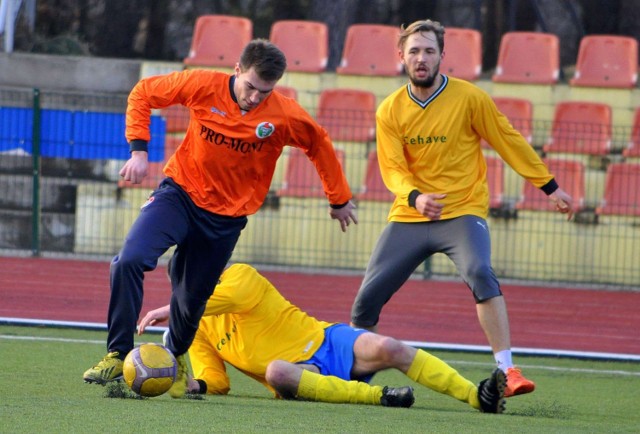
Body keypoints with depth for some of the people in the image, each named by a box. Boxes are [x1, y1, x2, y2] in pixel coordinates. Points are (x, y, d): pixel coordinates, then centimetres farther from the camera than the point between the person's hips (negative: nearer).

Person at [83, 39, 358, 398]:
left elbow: (320, 145, 4)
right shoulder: (204, 86, -15)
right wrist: (139, 150, -12)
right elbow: (143, 93, -3)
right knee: (130, 261, -22)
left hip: (227, 217, 1)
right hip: (180, 193, -1)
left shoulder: (285, 115, -14)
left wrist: (340, 200, 12)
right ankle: (119, 355, -12)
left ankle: (176, 358, 38)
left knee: (192, 299, 5)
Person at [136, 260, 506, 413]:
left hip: (328, 342, -2)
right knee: (276, 372, -36)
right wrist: (190, 384, -10)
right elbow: (216, 382, 12)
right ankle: (378, 397, -36)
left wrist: (174, 309, -19)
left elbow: (224, 296, -25)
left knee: (386, 349, -29)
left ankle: (478, 396, -27)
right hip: (301, 373, 2)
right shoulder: (197, 328, 14)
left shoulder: (241, 276, -2)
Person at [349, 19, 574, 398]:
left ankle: (507, 371, -33)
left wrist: (550, 187, 5)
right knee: (368, 296, -1)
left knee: (479, 273, -32)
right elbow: (392, 168, -4)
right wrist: (415, 197, -26)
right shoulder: (390, 111, 1)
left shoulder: (469, 98, -6)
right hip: (409, 218, 3)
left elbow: (509, 142, 2)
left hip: (463, 212, -3)